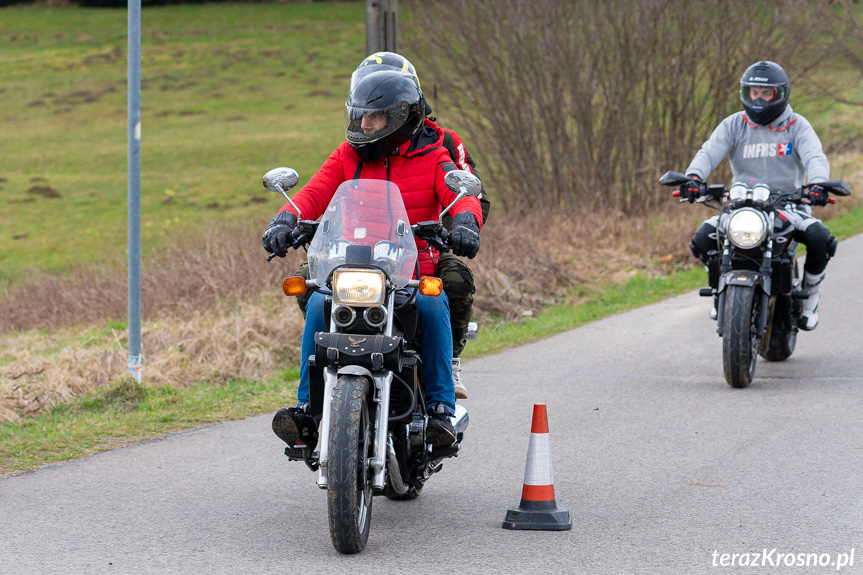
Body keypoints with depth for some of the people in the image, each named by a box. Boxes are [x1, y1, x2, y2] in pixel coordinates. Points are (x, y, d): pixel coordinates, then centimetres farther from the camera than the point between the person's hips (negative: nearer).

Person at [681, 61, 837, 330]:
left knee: (821, 239, -28)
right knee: (703, 237, -23)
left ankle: (809, 300, -3)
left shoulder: (797, 126, 3)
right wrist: (694, 176, -33)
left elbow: (815, 157, -13)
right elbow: (709, 152, -9)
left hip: (788, 206, -1)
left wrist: (817, 184, -37)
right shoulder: (733, 125, 7)